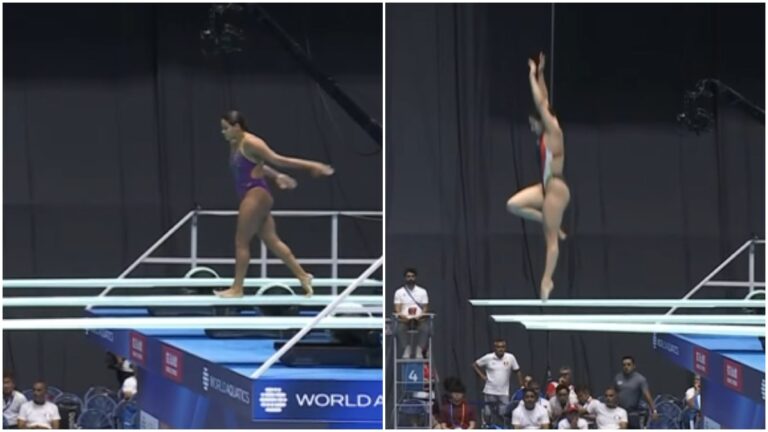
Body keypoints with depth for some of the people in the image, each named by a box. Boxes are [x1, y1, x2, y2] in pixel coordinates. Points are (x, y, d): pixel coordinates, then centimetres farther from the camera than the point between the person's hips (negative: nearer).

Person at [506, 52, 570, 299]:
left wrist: (533, 77, -8)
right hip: (546, 187, 9)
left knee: (551, 238, -5)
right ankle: (552, 225, 7)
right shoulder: (546, 135, 10)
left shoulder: (554, 132, -12)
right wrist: (539, 75, 13)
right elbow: (544, 103, 15)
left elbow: (541, 104, -15)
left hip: (556, 189, -9)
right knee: (513, 205, 1)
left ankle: (547, 280, -1)